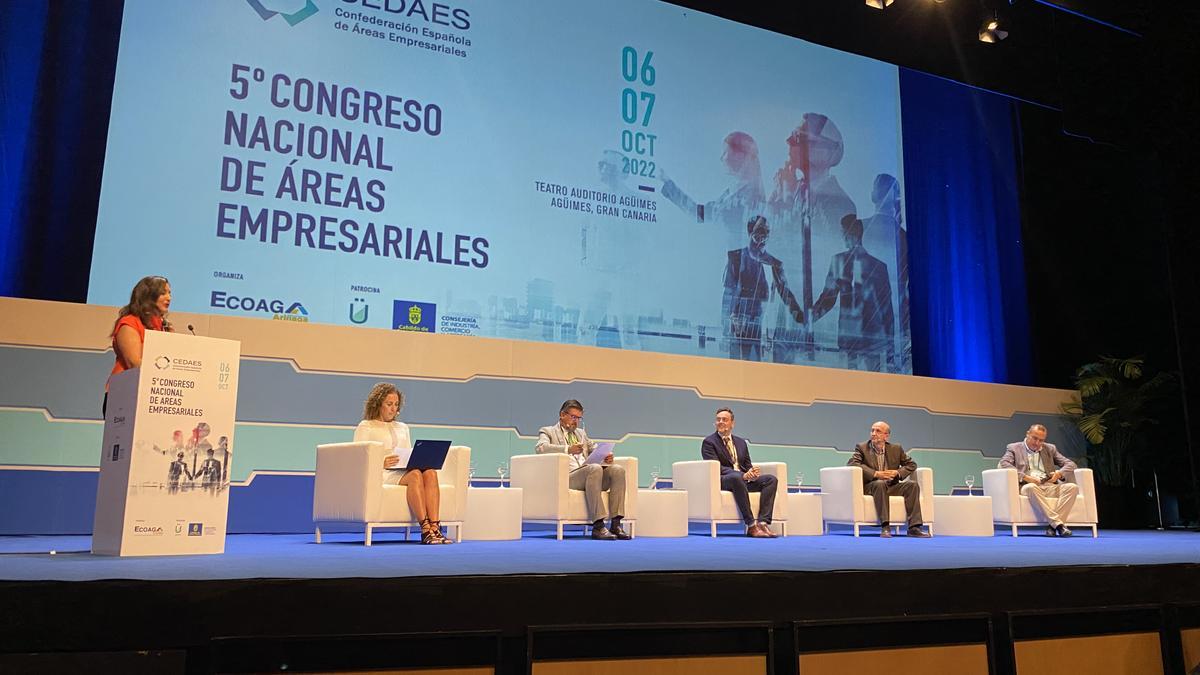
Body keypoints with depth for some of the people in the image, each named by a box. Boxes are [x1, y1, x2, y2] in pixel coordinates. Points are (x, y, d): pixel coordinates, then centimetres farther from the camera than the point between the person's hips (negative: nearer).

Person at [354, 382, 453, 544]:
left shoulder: (403, 428, 31)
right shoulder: (365, 427, 14)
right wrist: (381, 462, -18)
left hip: (404, 471, 5)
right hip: (382, 474, -5)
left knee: (430, 472, -31)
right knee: (415, 475, -37)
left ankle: (435, 528, -45)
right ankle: (425, 530, -45)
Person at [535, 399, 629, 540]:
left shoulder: (581, 433, 33)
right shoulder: (548, 431, 13)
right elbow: (540, 448, -7)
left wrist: (606, 455, 1)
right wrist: (568, 449, -22)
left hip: (589, 474, 6)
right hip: (567, 476, -6)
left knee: (618, 469, -21)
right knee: (595, 468, -35)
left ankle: (616, 524, -26)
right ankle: (598, 526, -38)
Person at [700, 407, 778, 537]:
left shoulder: (741, 442, 21)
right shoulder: (709, 442, 1)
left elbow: (748, 465, 18)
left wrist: (752, 472, -9)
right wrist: (743, 475, -22)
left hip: (744, 479, 6)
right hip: (722, 481, -6)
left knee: (771, 479, -16)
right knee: (736, 477, -39)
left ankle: (763, 522, -28)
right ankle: (751, 525, -38)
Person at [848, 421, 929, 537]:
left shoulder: (896, 449, 12)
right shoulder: (861, 448, 2)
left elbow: (911, 464, 16)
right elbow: (852, 463, -14)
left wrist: (898, 473, -6)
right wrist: (876, 474, -24)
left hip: (892, 486, 4)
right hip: (870, 486, -3)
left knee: (912, 485, -21)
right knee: (880, 483, -36)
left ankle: (914, 527, -25)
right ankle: (885, 526, -39)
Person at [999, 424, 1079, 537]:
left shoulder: (1050, 448, 23)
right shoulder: (1014, 448, 12)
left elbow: (1070, 464, 19)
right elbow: (1004, 464, -6)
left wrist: (1059, 474, -4)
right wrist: (1025, 477, -18)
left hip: (1050, 486, 4)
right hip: (1026, 486, -4)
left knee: (1073, 487, -24)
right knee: (1031, 487, -39)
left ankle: (1053, 525, -30)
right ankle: (1058, 523, -39)